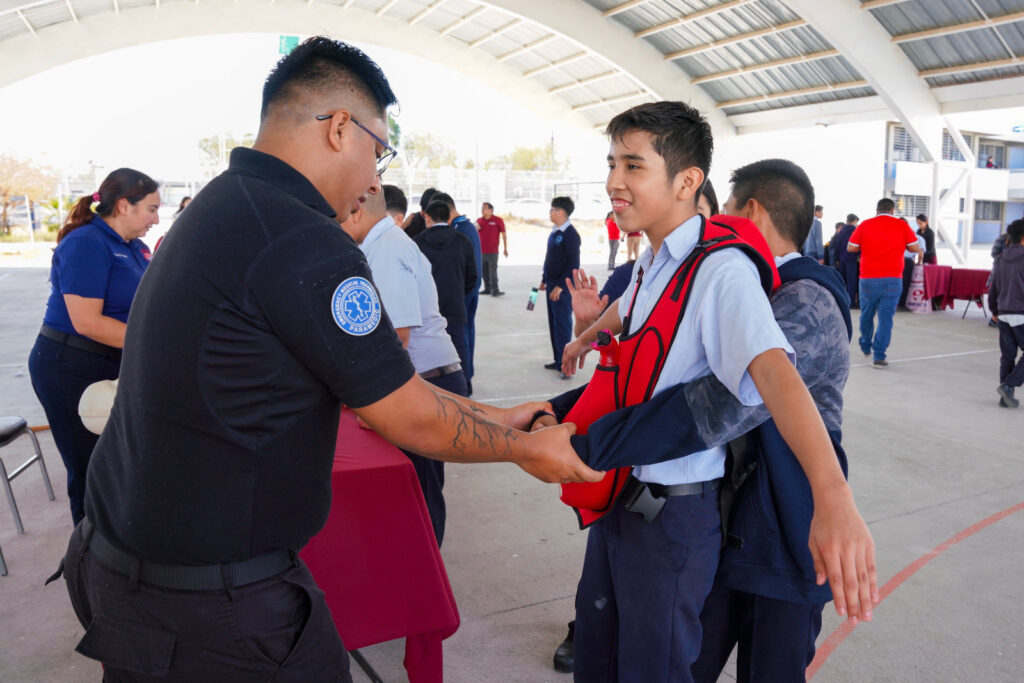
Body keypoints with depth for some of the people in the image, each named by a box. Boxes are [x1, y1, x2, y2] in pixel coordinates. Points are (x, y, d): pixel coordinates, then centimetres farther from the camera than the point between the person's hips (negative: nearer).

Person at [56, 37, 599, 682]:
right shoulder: (304, 246, -25)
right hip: (209, 606, -9)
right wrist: (527, 449, 2)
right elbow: (415, 422, -15)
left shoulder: (220, 209, 6)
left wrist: (495, 418, 11)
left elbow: (375, 379, 8)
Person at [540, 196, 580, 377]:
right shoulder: (554, 232, 12)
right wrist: (544, 279, 20)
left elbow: (574, 264, -19)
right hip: (552, 285, 9)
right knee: (553, 323, 13)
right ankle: (558, 360, 23)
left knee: (562, 325, -5)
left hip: (563, 287, -9)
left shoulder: (570, 234, -15)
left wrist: (560, 286, -21)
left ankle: (565, 364, 1)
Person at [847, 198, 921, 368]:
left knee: (866, 315, 18)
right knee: (886, 318, -1)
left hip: (868, 279, 1)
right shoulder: (902, 226, -1)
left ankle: (866, 347, 35)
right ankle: (879, 356, -7)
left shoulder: (865, 225, 0)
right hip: (892, 280, -1)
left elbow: (850, 248, 1)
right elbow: (915, 248, 2)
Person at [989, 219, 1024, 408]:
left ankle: (1006, 396, 12)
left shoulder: (1000, 260, 8)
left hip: (1004, 315, 6)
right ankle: (1008, 385, -5)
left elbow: (993, 288, 15)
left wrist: (994, 310, 27)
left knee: (1007, 356, 10)